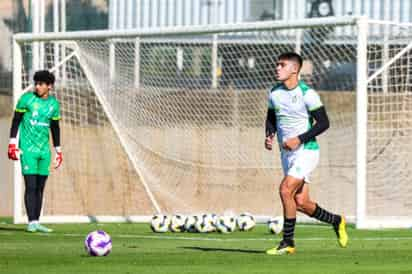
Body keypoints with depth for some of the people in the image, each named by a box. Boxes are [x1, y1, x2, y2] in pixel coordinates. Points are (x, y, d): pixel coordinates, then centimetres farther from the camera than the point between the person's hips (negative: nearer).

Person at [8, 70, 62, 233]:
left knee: (40, 187, 5)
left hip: (44, 150, 4)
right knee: (31, 186, -10)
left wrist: (58, 151, 18)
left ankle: (36, 222, 10)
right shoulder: (27, 99, -3)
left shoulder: (54, 104, 9)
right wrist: (12, 144, -6)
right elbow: (16, 120, 0)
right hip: (28, 148, -4)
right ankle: (31, 222, -10)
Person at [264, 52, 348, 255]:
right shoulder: (274, 93, 6)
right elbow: (271, 118, 20)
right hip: (287, 153, 7)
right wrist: (269, 136, -1)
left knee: (285, 190, -21)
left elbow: (323, 122, -13)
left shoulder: (307, 94, -13)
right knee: (300, 203, 5)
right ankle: (336, 221, 30)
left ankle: (288, 242, -12)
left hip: (306, 150, -7)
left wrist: (299, 139, -20)